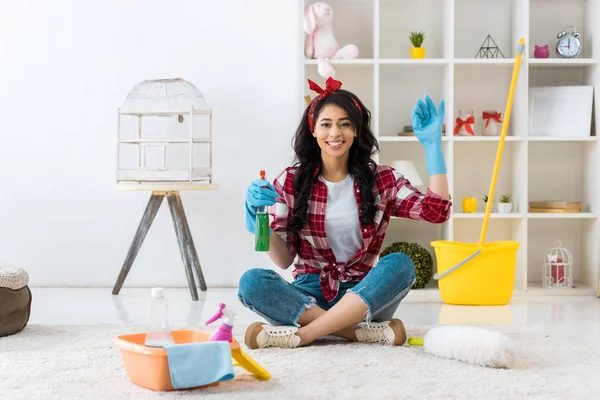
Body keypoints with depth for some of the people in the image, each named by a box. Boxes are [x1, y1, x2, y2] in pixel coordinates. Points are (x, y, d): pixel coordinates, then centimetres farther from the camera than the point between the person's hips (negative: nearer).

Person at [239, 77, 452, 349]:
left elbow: (436, 211, -11)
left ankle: (300, 334, -30)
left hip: (362, 296, 0)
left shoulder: (382, 179, 3)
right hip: (309, 296, 0)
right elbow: (284, 260, 0)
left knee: (400, 264, -29)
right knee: (251, 282, -28)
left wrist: (432, 144, -12)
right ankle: (369, 332, -31)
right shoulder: (290, 182, 2)